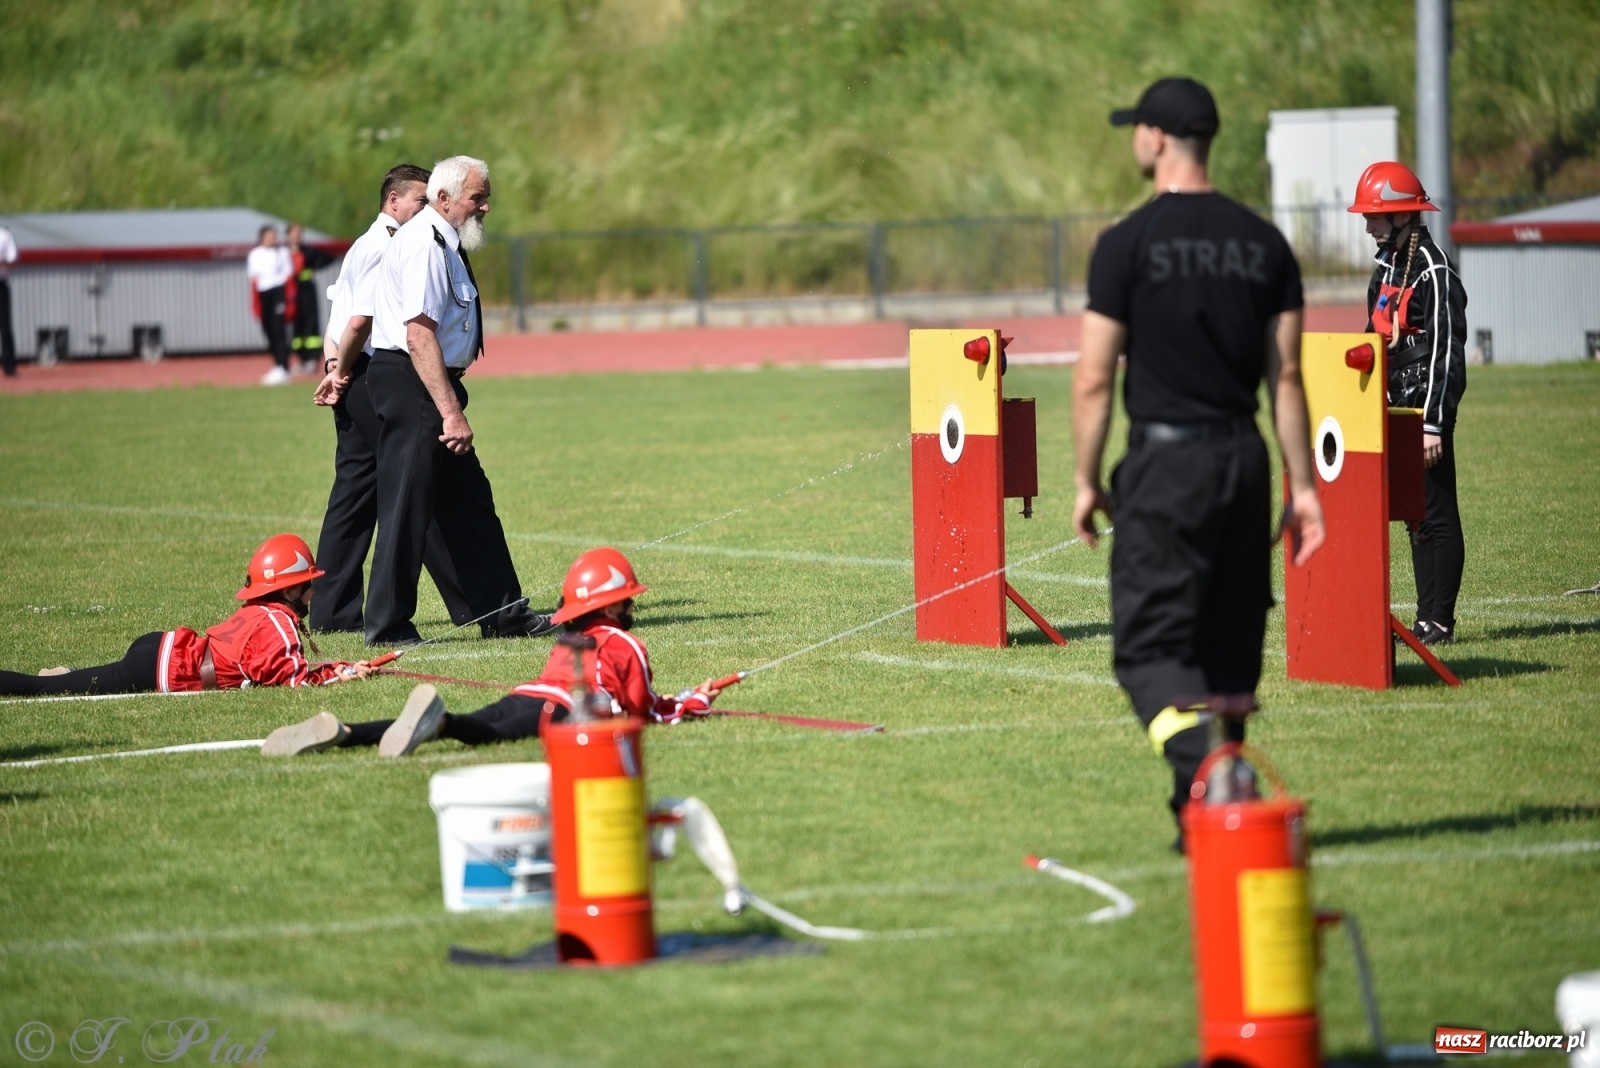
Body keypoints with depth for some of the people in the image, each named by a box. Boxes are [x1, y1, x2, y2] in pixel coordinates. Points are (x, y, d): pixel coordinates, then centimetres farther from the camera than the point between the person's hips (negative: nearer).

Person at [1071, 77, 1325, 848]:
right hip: (1243, 458, 5)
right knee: (1230, 644, 13)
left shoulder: (1129, 244, -7)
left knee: (1148, 646, -5)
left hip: (1165, 462, -5)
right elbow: (1286, 375, 6)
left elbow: (1094, 380, -7)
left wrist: (1086, 481, 3)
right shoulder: (1263, 243, 6)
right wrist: (1302, 485, 9)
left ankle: (1208, 766, -29)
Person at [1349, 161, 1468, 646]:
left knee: (1436, 515, -5)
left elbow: (1447, 351, -19)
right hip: (1397, 409, 9)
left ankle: (1439, 623, -2)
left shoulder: (1434, 271, -15)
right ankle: (1427, 618, 15)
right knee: (1415, 514, 11)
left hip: (1428, 406, -9)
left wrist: (1434, 424, -22)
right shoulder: (1387, 264, 15)